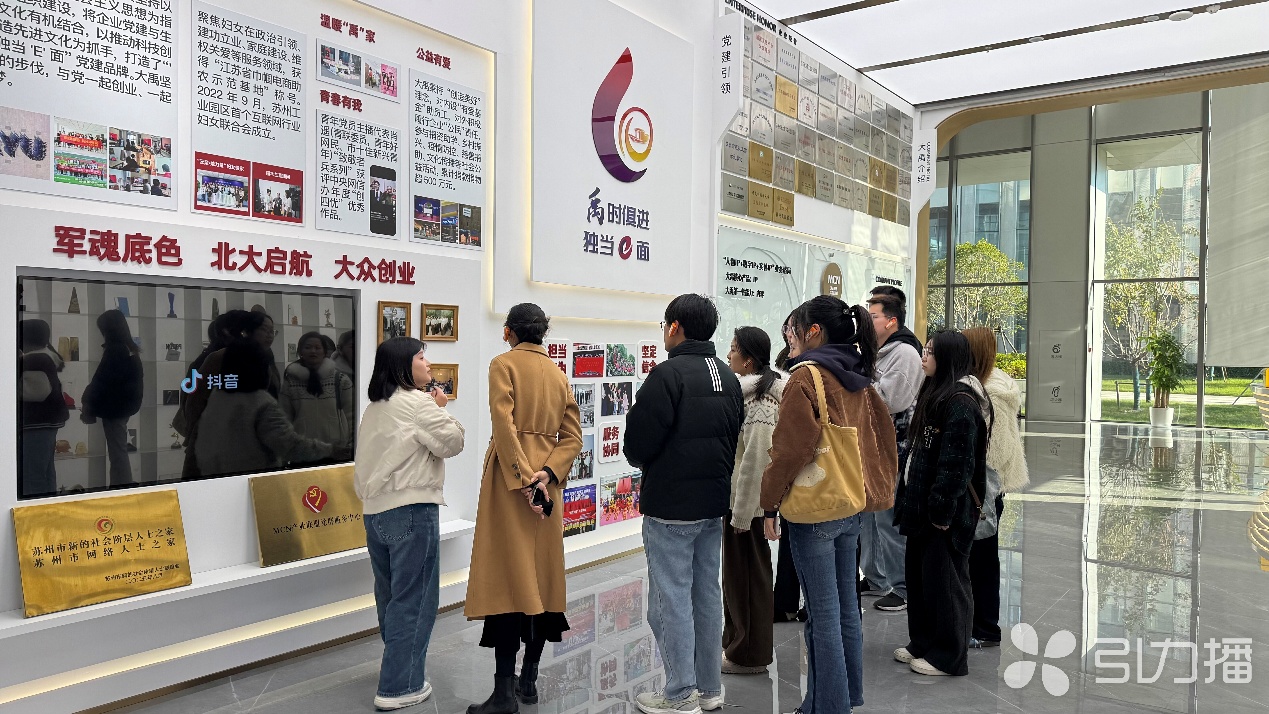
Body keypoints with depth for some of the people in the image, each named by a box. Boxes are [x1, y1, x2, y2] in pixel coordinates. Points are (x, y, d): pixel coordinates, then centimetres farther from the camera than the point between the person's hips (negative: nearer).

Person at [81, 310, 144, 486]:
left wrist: (88, 407, -8)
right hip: (124, 405, 9)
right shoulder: (131, 349, 9)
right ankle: (123, 487, 20)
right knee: (119, 451, 15)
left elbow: (101, 382, -18)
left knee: (117, 453, -4)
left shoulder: (113, 351, -17)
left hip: (113, 407, -9)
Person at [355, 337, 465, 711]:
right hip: (410, 511, -9)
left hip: (374, 511, 9)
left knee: (391, 595, 20)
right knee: (413, 598, -1)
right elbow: (452, 442, -9)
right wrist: (440, 410, 4)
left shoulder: (373, 408, 14)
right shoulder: (415, 402, -12)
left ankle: (395, 664, 36)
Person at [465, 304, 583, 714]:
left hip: (511, 477, -6)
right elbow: (572, 437, 4)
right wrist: (547, 475, -7)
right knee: (541, 576, 11)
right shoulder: (558, 374, 14)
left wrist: (523, 480, -18)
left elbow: (504, 426, -16)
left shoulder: (504, 364, -3)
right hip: (546, 477, 6)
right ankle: (529, 680, 19)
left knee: (507, 576, -6)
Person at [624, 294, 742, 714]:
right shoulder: (728, 377, 9)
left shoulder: (668, 373, -17)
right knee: (707, 593, 16)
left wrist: (643, 462, 4)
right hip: (714, 504, 8)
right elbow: (734, 439, 14)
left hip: (670, 506, -8)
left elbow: (637, 443, -17)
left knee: (672, 597, 2)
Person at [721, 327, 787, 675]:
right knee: (740, 574, 19)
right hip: (738, 495, 10)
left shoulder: (758, 400, -20)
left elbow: (755, 459, -24)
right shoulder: (745, 391, 10)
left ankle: (749, 655, 17)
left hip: (748, 499, -10)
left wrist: (742, 513, -21)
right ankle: (737, 643, 32)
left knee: (747, 576, 3)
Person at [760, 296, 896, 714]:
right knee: (845, 608, 17)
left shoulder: (806, 376, -13)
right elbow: (880, 439, 13)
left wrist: (770, 505, -8)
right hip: (852, 507, 8)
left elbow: (791, 449, -17)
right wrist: (874, 489, 20)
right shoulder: (858, 380, 9)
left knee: (823, 617, 0)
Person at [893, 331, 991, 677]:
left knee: (944, 579, 1)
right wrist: (910, 498, 16)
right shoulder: (937, 394, 14)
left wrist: (941, 508, -22)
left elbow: (957, 462, -23)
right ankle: (923, 642, 30)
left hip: (945, 508, -10)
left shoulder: (961, 402, -19)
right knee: (920, 574, 17)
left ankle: (948, 656, 14)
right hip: (922, 502, 10)